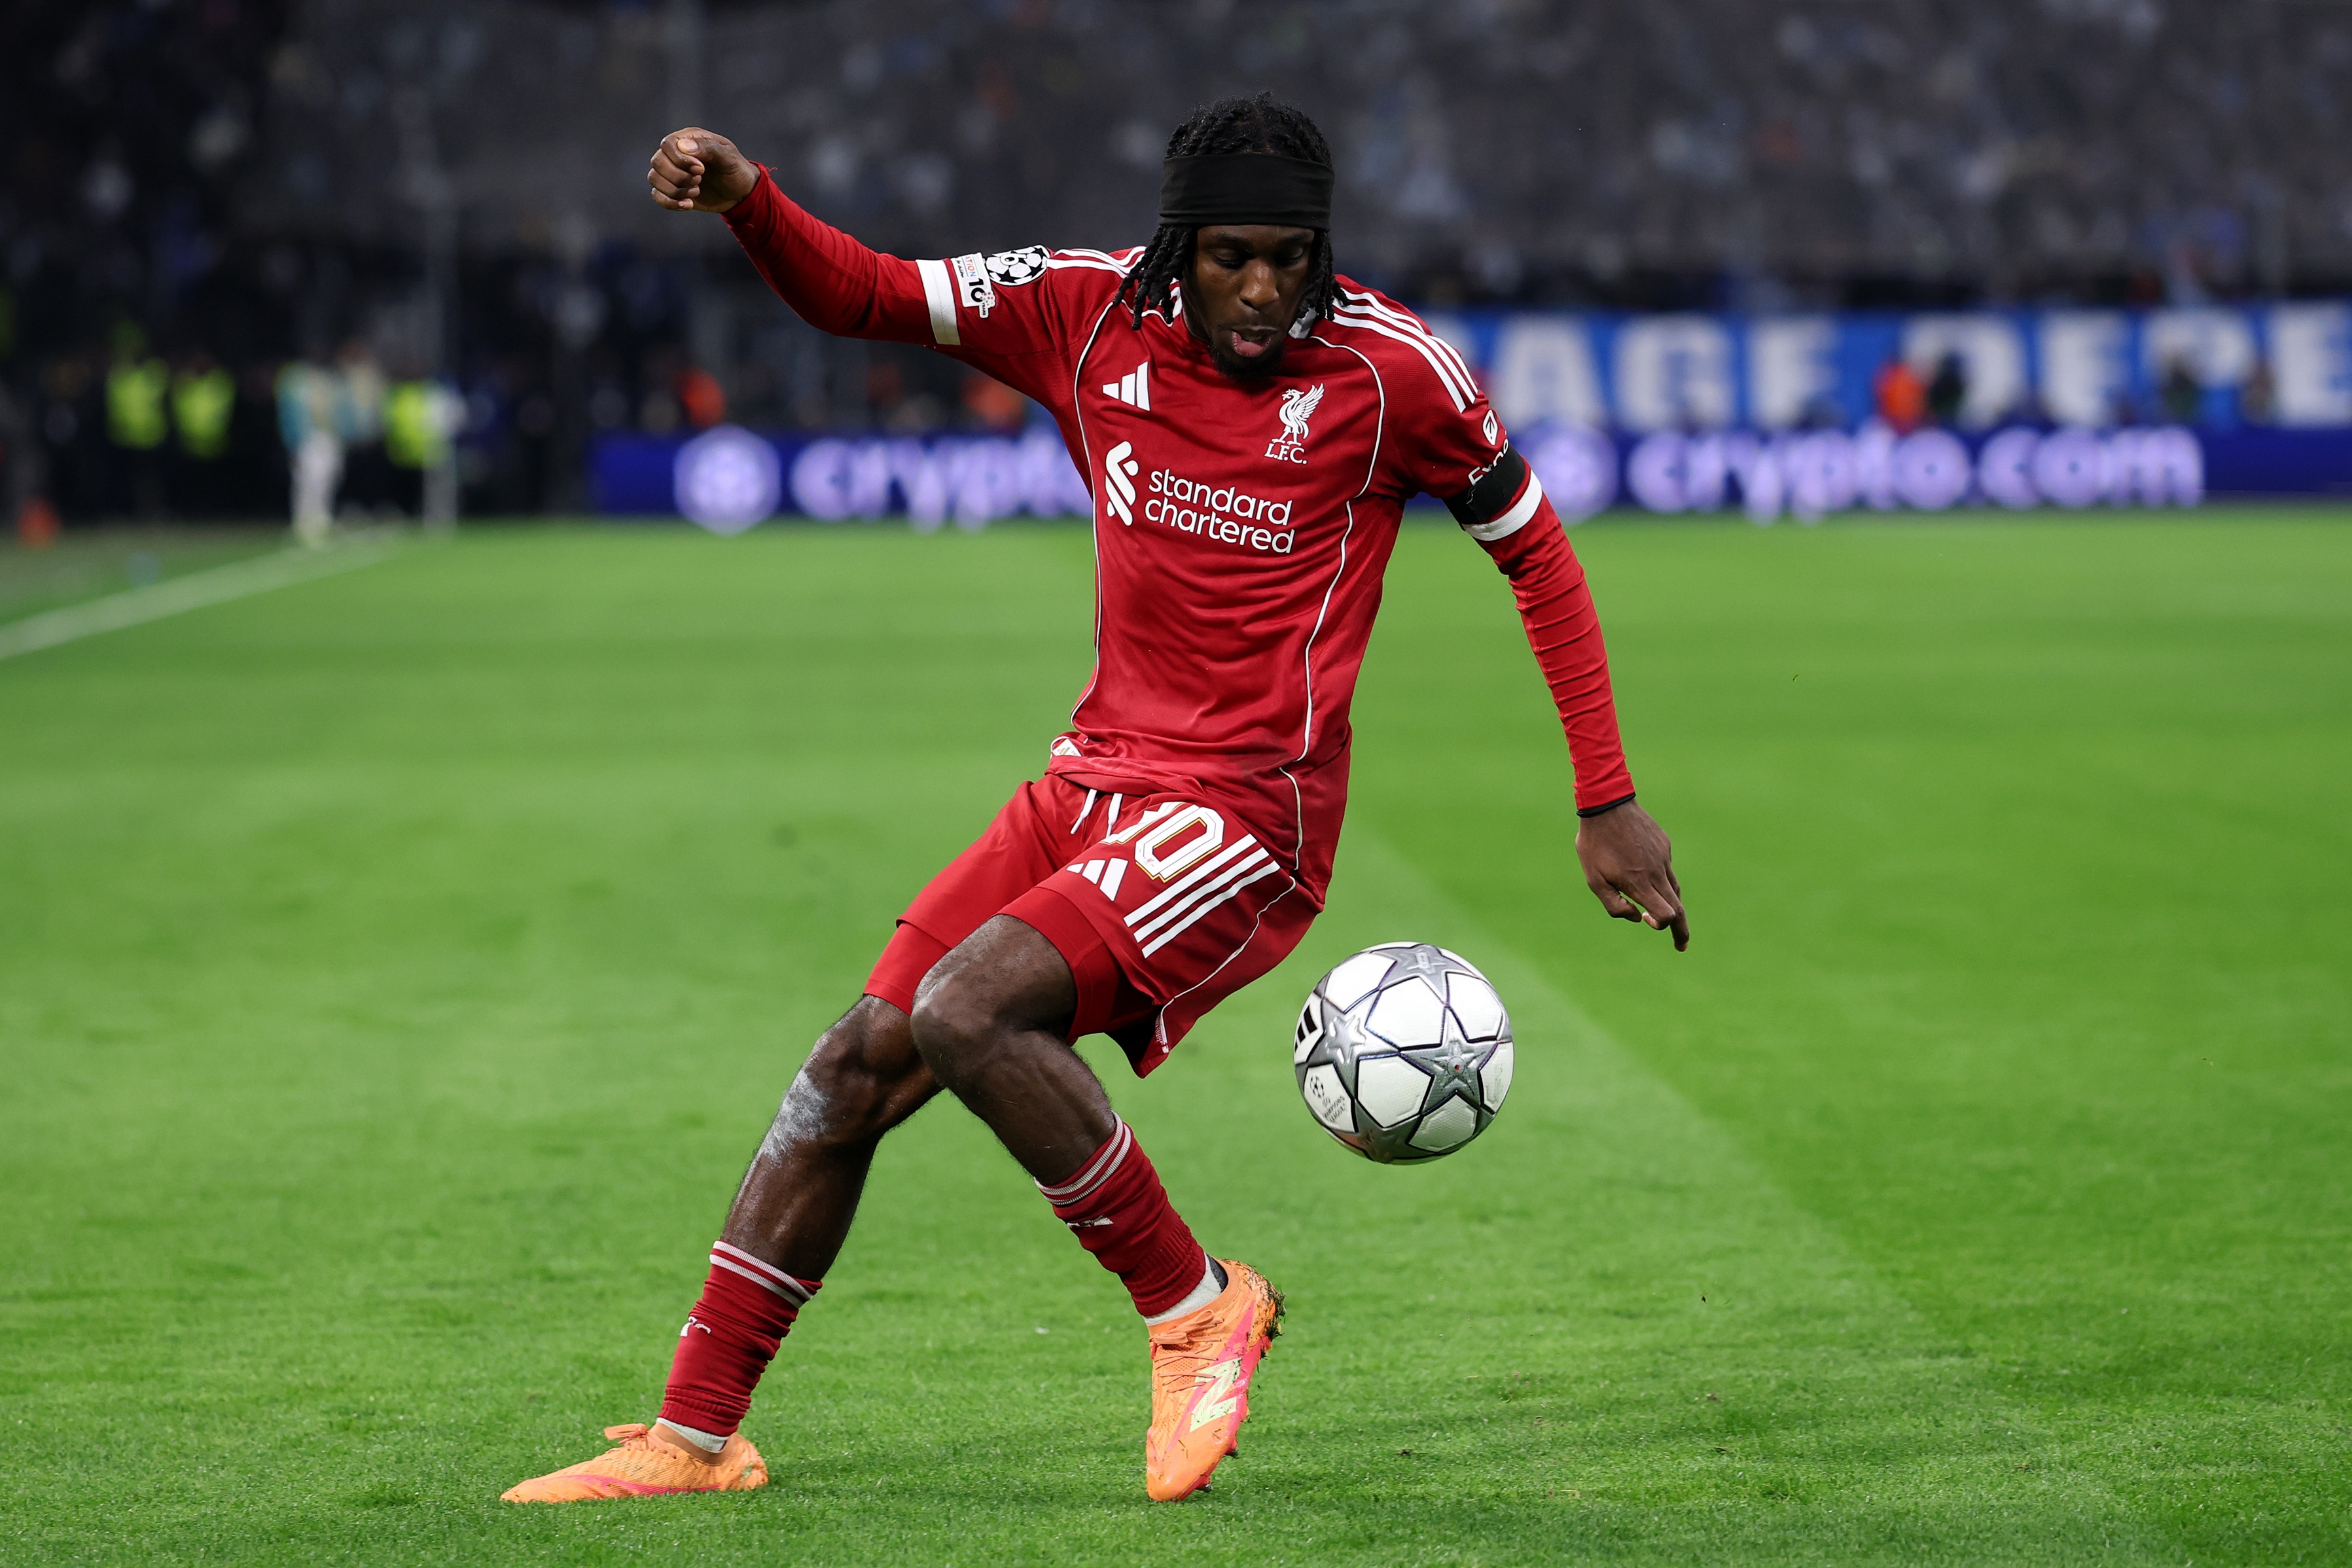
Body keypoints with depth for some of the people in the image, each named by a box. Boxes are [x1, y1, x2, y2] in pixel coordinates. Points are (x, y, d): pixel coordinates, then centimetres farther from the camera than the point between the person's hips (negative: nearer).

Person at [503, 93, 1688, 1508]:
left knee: (967, 1012, -26)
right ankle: (695, 1434, 9)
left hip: (1248, 816, -6)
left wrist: (1608, 804, 1)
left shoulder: (1391, 369, -10)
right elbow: (861, 296, 8)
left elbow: (1536, 550, 1)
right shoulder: (1093, 313, 1)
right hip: (1097, 782, 6)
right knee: (856, 1064, 0)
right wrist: (746, 200, -14)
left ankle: (1197, 1306, -9)